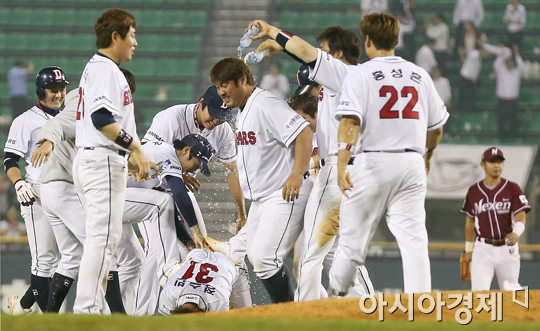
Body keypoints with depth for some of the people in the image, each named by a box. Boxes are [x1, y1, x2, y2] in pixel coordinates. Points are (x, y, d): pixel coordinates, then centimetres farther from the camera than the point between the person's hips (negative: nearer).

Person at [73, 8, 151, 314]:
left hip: (88, 160, 11)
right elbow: (102, 117, -24)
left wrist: (129, 159, 25)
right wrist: (135, 148, -23)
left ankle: (96, 308, 12)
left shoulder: (95, 68, 22)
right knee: (103, 236, -13)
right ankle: (86, 310, -18)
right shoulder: (105, 69, -11)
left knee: (105, 238, 12)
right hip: (103, 162, -11)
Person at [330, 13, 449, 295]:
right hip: (413, 163, 3)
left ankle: (335, 296, 19)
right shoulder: (420, 75, 11)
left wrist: (342, 165, -23)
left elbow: (350, 121, -15)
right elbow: (436, 127, 18)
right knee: (413, 240, -2)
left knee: (353, 237, 7)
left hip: (372, 163, -3)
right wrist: (428, 155, 38)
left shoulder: (360, 74, -1)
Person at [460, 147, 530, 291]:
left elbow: (521, 217, -10)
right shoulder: (474, 191, 6)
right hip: (482, 248, 1)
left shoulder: (513, 189, -1)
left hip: (507, 248, -1)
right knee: (479, 291, -13)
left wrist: (516, 233, -32)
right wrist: (468, 249, 18)